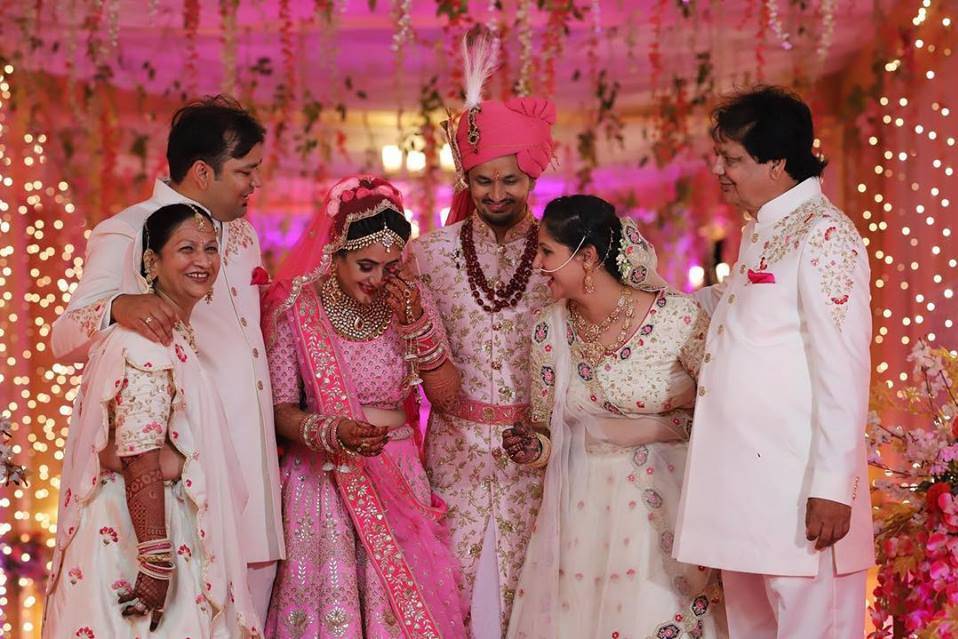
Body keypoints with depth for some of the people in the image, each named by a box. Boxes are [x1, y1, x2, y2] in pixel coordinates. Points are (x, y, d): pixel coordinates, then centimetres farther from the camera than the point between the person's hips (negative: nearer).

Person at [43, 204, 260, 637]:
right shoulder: (149, 342, -17)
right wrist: (157, 564, -22)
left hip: (174, 532, 9)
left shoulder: (181, 337, 12)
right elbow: (140, 461, -21)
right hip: (136, 536, -9)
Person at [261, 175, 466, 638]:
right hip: (324, 486, -3)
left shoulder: (411, 301, 0)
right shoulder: (297, 312, -9)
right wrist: (330, 433, -25)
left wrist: (417, 326, -13)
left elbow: (446, 396, -1)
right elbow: (280, 410, -7)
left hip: (398, 482, 3)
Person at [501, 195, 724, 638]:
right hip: (582, 510, 4)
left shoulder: (679, 318, -13)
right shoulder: (549, 329, 0)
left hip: (665, 503, -3)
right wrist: (534, 448, -10)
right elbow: (548, 431, 10)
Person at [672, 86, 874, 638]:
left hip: (798, 488, -9)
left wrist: (833, 488, -19)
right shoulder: (760, 231, 16)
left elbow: (843, 370, -17)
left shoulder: (824, 235, -12)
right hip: (743, 480, 9)